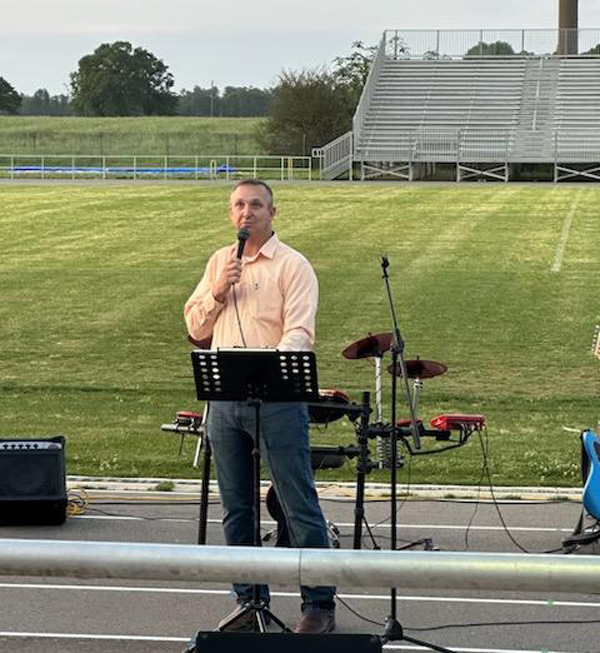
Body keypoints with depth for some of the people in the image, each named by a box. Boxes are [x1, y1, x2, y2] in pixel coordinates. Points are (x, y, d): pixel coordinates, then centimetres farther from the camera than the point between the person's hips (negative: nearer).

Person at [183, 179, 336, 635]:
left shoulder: (292, 265, -3)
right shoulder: (218, 263, 16)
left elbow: (299, 332, -13)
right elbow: (196, 328, 14)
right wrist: (218, 292, -3)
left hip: (277, 399, -6)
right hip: (224, 398, 6)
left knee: (300, 506, -5)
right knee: (237, 508, 11)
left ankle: (320, 605, 0)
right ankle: (249, 601, 21)